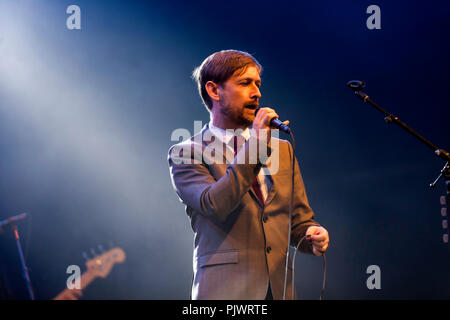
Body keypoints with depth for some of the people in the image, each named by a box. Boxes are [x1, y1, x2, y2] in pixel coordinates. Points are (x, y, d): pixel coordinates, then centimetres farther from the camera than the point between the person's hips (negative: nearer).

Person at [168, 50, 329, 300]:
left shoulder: (282, 149, 16)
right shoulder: (186, 154, 1)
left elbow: (300, 220, 18)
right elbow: (214, 206, -16)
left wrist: (314, 236, -5)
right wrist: (256, 145, -15)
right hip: (225, 289, -5)